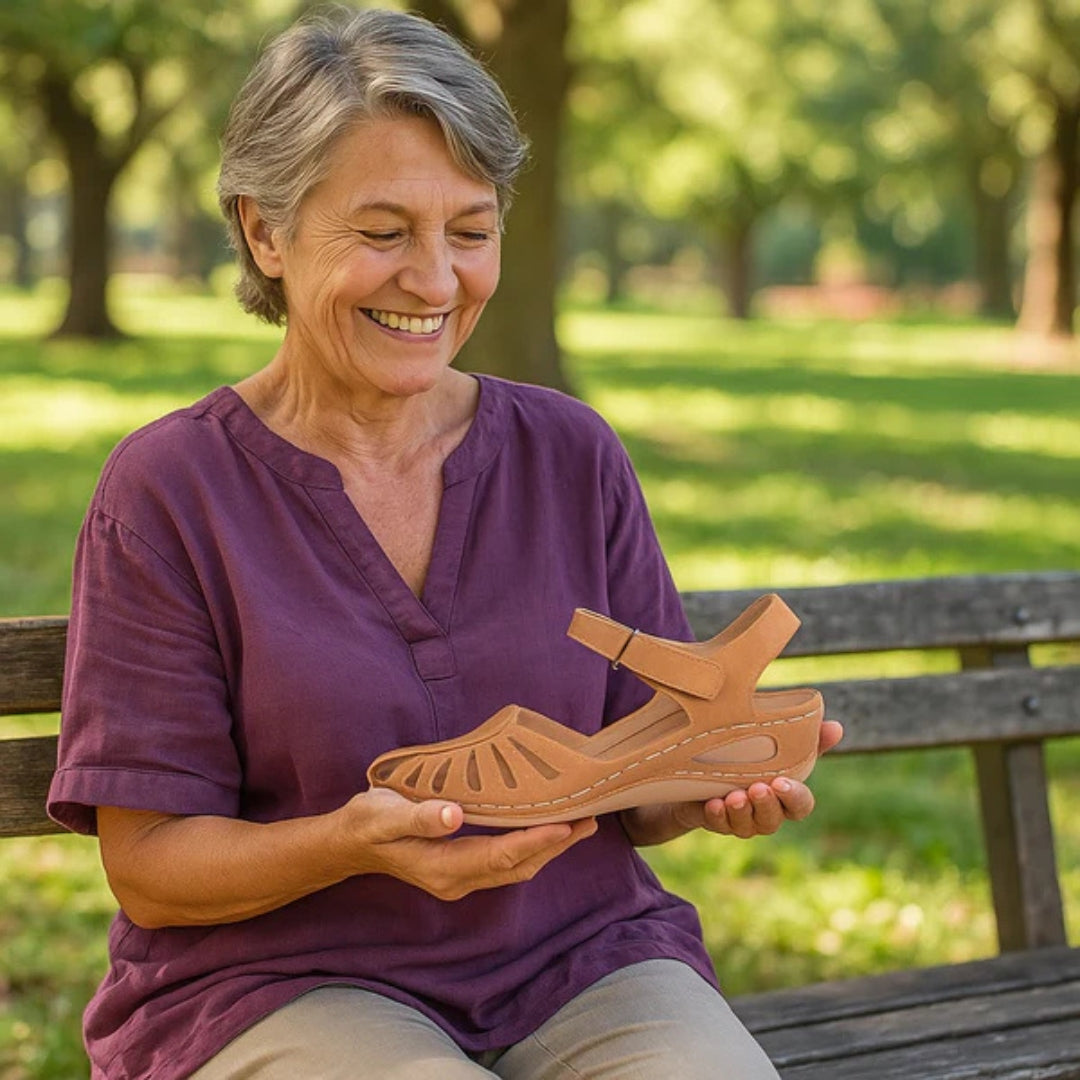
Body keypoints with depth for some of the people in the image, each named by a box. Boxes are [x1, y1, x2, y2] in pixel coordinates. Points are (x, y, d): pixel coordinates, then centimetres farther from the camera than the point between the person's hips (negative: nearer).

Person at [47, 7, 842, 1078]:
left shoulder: (572, 455, 6)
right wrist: (354, 844, -23)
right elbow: (147, 866, -5)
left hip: (581, 960, 4)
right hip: (280, 983, -3)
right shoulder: (165, 491, -4)